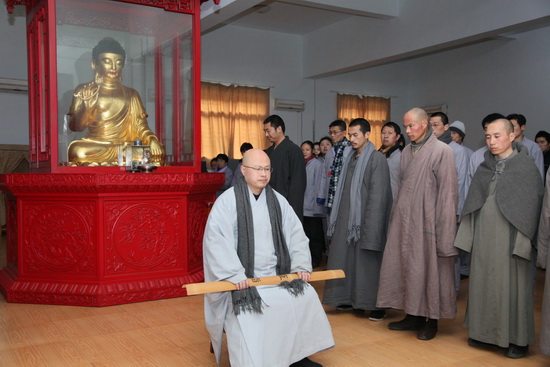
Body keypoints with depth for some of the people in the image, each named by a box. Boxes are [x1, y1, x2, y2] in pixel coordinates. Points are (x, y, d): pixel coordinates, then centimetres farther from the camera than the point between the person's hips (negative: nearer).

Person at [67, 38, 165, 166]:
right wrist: (87, 108, -14)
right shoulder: (83, 91, 12)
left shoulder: (131, 94, 17)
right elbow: (75, 127, 5)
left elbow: (141, 126, 9)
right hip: (94, 145, 0)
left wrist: (152, 140, -13)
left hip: (127, 145, 1)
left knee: (159, 152, -27)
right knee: (77, 150, -36)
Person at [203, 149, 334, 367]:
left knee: (306, 295, -11)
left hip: (276, 276, 5)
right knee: (250, 314, -28)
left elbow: (296, 234, 10)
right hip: (242, 280, -5)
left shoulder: (277, 200, 7)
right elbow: (215, 240, -18)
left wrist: (301, 266, -3)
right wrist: (235, 274, -26)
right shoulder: (227, 201, -9)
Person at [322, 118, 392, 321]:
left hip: (365, 219, -7)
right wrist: (337, 217, 11)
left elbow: (377, 194, -14)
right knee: (346, 258, 9)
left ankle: (376, 304, 10)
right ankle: (349, 298, 21)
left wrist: (370, 224, -18)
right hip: (347, 218, 7)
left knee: (368, 261, -1)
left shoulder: (377, 158, -8)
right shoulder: (350, 158, 13)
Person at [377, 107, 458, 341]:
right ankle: (413, 315, 23)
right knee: (404, 266, 10)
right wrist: (395, 216, 9)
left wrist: (444, 230, -14)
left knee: (429, 268, 3)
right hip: (404, 221, 6)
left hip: (426, 221, -6)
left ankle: (431, 320, 17)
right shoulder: (406, 151, 11)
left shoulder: (442, 151, -8)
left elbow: (447, 191, -11)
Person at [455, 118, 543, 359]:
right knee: (484, 282, 9)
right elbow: (473, 203, 10)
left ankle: (517, 338, 15)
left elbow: (531, 205, -7)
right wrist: (469, 234, 5)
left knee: (511, 284, 2)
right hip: (484, 235, 5)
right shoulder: (485, 167, 9)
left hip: (510, 237, -4)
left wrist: (523, 241, -13)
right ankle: (485, 331, 22)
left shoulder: (526, 166, -4)